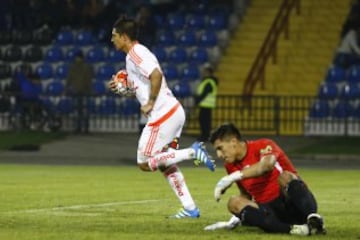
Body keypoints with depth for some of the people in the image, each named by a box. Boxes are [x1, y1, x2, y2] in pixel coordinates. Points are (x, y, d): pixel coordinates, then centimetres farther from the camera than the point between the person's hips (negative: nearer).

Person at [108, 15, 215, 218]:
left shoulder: (135, 54, -11)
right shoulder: (138, 53, 20)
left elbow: (156, 75, -27)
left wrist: (150, 103, -19)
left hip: (163, 114, -10)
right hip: (174, 112, 10)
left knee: (145, 163, -4)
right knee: (165, 164, 14)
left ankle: (192, 152, -11)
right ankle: (190, 208, 10)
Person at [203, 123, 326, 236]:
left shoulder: (263, 146, -8)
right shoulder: (231, 166, 12)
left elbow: (267, 164, -32)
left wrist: (232, 177, -35)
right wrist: (236, 220, 14)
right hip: (271, 211, 6)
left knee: (285, 176, -32)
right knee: (234, 202, -18)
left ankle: (313, 218, -55)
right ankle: (291, 229, -40)